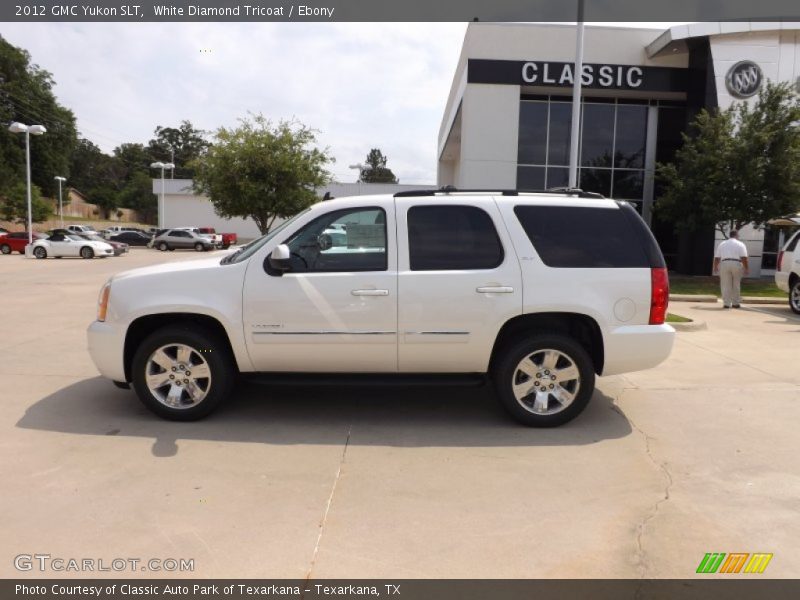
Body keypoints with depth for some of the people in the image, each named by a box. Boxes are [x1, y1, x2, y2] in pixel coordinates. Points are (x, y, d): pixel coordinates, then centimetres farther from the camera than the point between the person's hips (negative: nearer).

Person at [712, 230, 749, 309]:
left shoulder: (722, 244, 15)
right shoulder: (740, 244, 6)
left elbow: (716, 258, 12)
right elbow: (744, 258, -5)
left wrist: (715, 267, 21)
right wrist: (746, 268, 0)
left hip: (724, 264, 1)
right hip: (736, 264, -1)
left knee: (726, 285, 2)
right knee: (736, 285, 10)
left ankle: (726, 303, -3)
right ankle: (736, 303, 15)